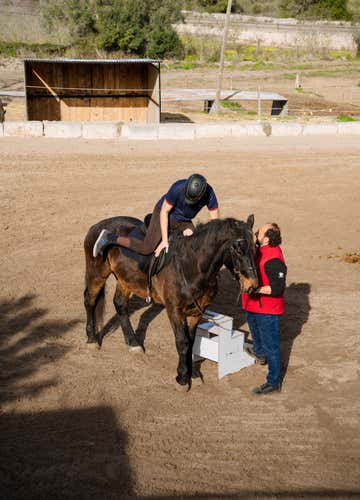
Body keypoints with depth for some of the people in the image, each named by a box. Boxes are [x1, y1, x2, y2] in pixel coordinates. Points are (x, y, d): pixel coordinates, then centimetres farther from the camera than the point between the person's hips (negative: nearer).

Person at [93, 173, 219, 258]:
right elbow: (164, 211, -23)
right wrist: (165, 239, -23)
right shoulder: (178, 188, -34)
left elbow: (215, 221, -16)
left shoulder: (209, 194, -25)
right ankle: (109, 237, -8)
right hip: (163, 214, -5)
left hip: (184, 222, 5)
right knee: (147, 249, -18)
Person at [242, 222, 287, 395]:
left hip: (267, 310, -10)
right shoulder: (262, 250, -1)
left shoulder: (273, 260, -30)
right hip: (254, 305, 10)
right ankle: (259, 352, 62)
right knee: (254, 328, 35)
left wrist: (256, 289, -34)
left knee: (270, 345, 2)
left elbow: (278, 287, -33)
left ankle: (273, 382, 15)